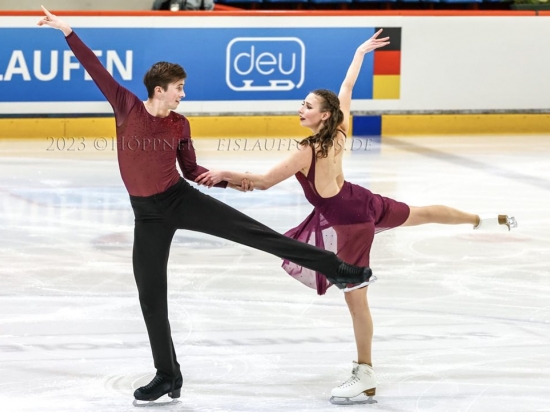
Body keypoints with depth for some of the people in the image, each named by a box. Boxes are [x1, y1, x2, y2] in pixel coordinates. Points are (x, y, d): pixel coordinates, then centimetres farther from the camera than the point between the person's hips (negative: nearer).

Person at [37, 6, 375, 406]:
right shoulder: (127, 107, -6)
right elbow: (95, 67, -8)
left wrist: (227, 178, 0)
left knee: (254, 232, -10)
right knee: (150, 295, 4)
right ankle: (167, 376, 18)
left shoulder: (179, 125, 0)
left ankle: (337, 269, -7)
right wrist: (67, 31, -13)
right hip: (148, 214, 0)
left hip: (182, 199, 0)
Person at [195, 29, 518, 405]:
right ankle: (487, 220, 54)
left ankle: (366, 376, 6)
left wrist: (225, 174, -22)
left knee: (355, 296, -1)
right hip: (362, 202, 8)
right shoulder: (338, 131, -5)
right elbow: (347, 88, 8)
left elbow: (264, 181, -26)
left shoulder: (309, 152, -25)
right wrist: (360, 53, 21)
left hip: (348, 221, -8)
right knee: (423, 213, 32)